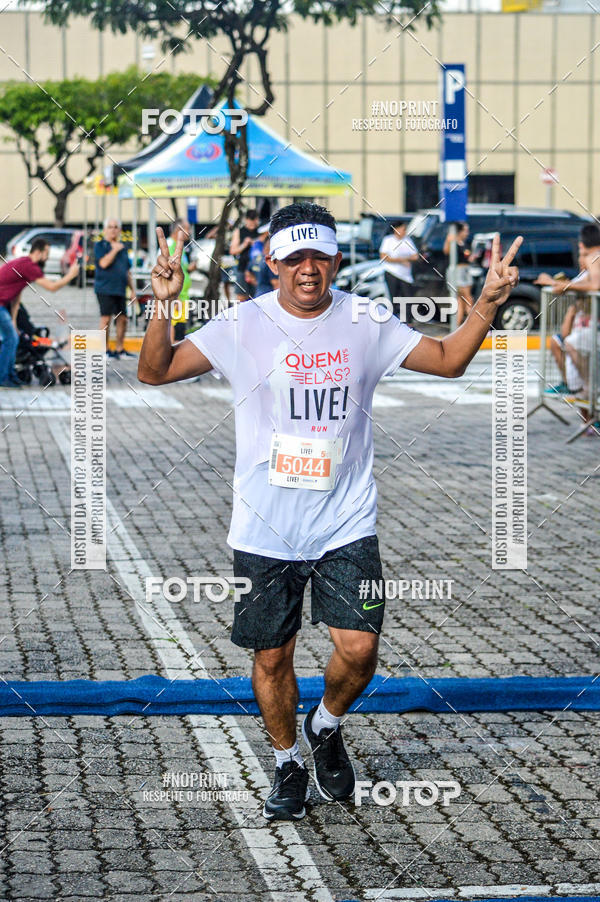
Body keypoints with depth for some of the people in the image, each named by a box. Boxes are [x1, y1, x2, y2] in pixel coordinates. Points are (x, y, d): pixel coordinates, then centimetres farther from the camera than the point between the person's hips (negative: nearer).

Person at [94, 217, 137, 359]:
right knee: (106, 318, -9)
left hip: (120, 289, 6)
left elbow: (128, 271, 22)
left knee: (122, 319, 6)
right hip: (104, 288, -6)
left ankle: (119, 349, 15)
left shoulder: (122, 248, 18)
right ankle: (105, 350, -4)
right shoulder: (100, 245, 0)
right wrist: (115, 250, -12)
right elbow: (103, 263, -16)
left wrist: (132, 290, 19)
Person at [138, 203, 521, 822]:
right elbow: (154, 372, -6)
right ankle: (287, 763, 29)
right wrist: (164, 305, -22)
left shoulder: (366, 324, 0)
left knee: (359, 648, -9)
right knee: (272, 656, 7)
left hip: (346, 524, 1)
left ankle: (326, 727, 23)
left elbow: (448, 360, 9)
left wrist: (488, 302, -5)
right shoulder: (242, 327, -4)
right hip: (264, 529, -1)